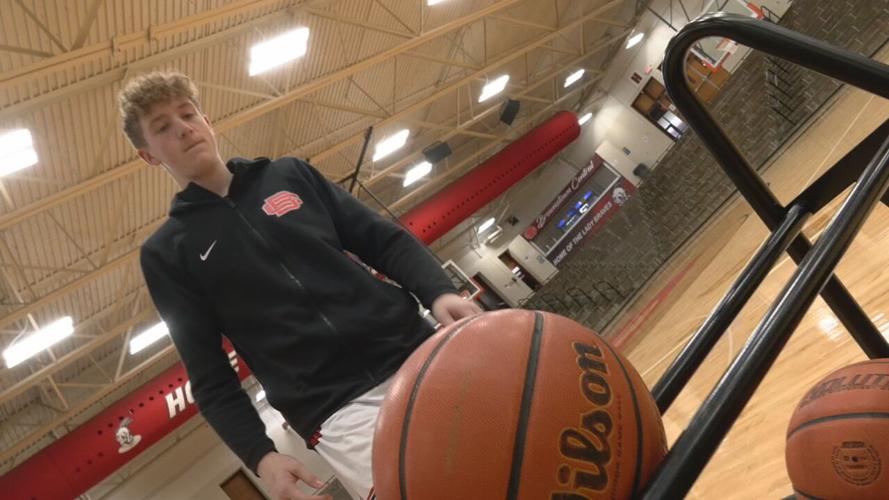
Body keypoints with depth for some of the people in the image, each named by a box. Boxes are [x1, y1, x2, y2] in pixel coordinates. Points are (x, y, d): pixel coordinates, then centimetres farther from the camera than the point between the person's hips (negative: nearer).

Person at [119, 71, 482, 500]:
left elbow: (386, 240, 10)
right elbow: (209, 377, 7)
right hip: (337, 411, -3)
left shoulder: (290, 174, 14)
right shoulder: (166, 253, 9)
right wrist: (259, 455, -7)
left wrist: (439, 292, -9)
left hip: (417, 358, 3)